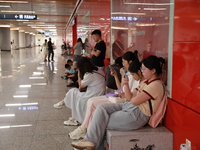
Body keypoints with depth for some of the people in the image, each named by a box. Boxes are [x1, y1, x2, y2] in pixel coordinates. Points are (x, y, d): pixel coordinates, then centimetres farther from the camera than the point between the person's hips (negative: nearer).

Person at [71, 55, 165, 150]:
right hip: (127, 107, 10)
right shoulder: (146, 82, 16)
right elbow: (130, 98, 11)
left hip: (137, 115, -10)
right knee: (101, 108, -5)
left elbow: (134, 101, -19)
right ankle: (90, 141, -7)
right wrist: (125, 84, -4)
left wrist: (131, 98, 4)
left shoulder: (156, 85, -16)